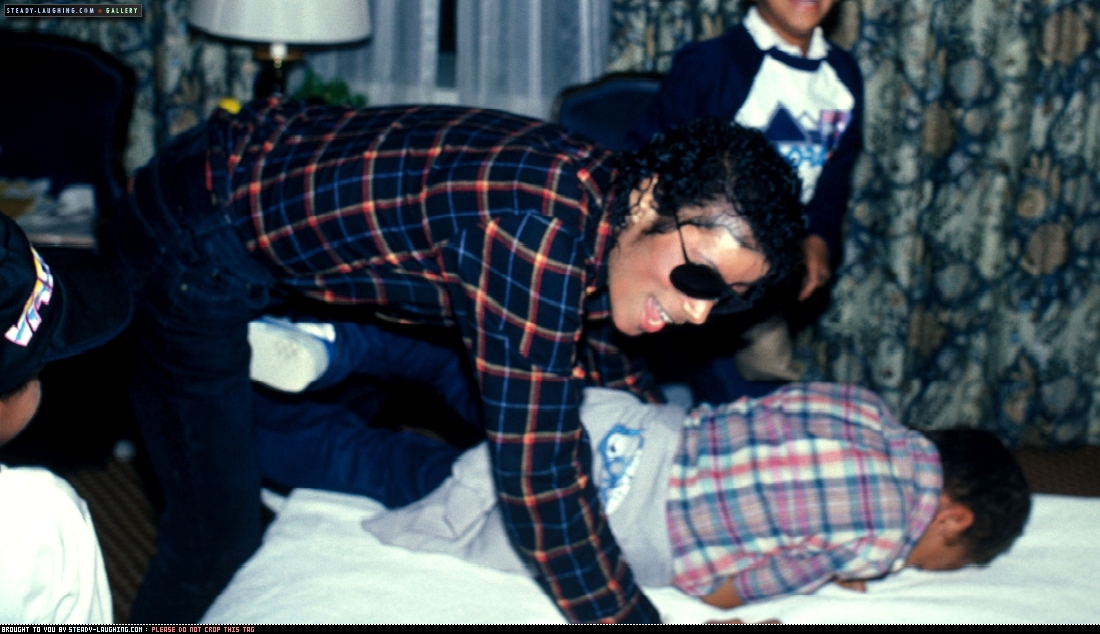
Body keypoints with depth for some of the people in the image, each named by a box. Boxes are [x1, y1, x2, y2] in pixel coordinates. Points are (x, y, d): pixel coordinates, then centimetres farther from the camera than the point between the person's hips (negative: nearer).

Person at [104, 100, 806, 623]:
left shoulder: (598, 200, -7)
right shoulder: (543, 229, -34)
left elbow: (591, 339, 16)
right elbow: (539, 478, -32)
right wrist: (632, 615, -22)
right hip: (192, 243, -8)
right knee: (220, 531, 0)